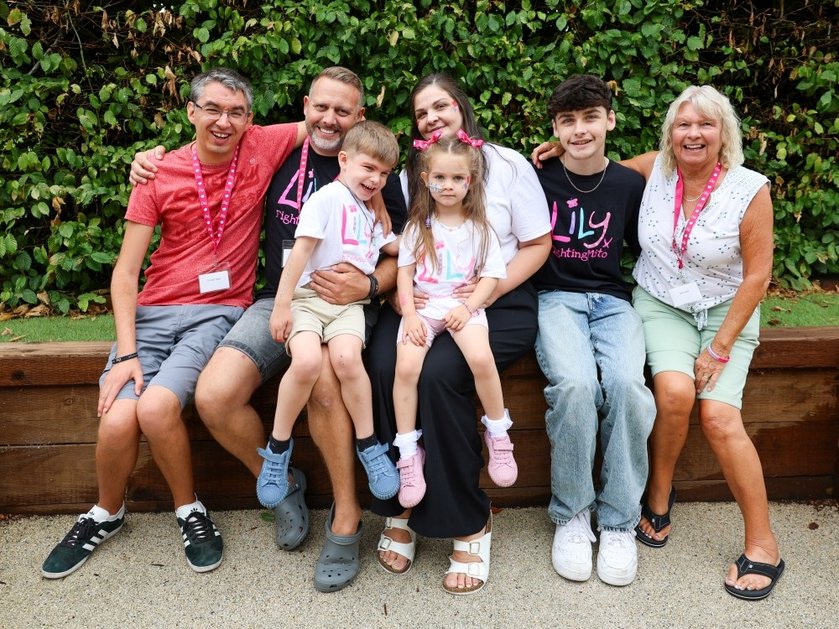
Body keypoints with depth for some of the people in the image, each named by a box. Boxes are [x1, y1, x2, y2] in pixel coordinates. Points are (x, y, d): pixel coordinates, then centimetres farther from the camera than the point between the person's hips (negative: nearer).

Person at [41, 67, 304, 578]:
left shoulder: (262, 148, 0)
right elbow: (126, 272, -1)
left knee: (156, 406, -27)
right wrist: (126, 353, -10)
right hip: (153, 312, 2)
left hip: (219, 313, -1)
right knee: (118, 420, -18)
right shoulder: (159, 175, 0)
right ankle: (106, 513, 15)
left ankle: (189, 509, 2)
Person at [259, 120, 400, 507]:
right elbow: (302, 249, -7)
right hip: (310, 296, -4)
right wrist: (281, 304, -12)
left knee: (347, 358, -28)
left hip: (350, 302, 4)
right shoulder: (328, 197, 0)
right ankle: (278, 447, -8)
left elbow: (396, 247, 37)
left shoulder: (370, 213, 25)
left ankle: (369, 446, -12)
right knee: (306, 361, -31)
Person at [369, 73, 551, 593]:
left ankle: (471, 524, -14)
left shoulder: (508, 165, 6)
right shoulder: (410, 177, 17)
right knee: (386, 367, -29)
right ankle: (401, 508, -11)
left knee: (437, 373, -32)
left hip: (500, 302, -3)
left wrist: (491, 289, -13)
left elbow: (538, 244, 3)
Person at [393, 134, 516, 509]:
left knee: (481, 358, -31)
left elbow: (491, 276, 3)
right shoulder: (418, 225, 10)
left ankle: (497, 433, -6)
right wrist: (409, 313, -8)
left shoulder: (479, 228, 7)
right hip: (423, 306, 1)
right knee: (406, 366, -25)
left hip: (465, 305, -1)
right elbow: (404, 272, 6)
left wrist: (467, 307, -13)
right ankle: (408, 454, -12)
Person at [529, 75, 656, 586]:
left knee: (627, 383, -30)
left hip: (612, 300, 2)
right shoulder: (538, 178, 3)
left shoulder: (630, 184, 9)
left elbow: (643, 248, 20)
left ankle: (619, 520, -10)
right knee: (575, 384, -32)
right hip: (556, 297, -2)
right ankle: (571, 515, -10)